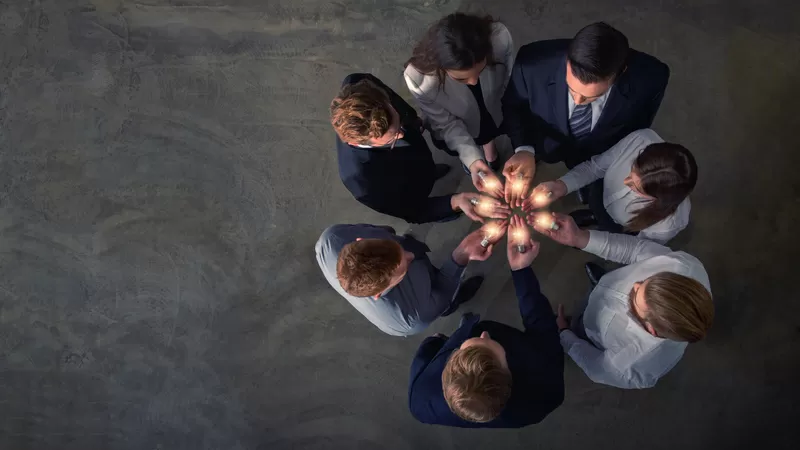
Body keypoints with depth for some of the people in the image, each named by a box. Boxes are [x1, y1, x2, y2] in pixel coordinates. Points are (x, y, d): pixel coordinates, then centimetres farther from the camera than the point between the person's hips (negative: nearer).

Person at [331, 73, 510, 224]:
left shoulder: (355, 85, -38)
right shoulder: (363, 181, -51)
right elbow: (412, 212, -32)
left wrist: (412, 119, 5)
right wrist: (455, 202, -49)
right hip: (409, 193, -4)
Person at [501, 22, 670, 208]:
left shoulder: (650, 78, -40)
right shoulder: (534, 62, -42)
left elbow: (638, 128, -16)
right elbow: (513, 104, -18)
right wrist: (524, 149, -36)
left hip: (602, 154, 0)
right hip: (545, 144, 0)